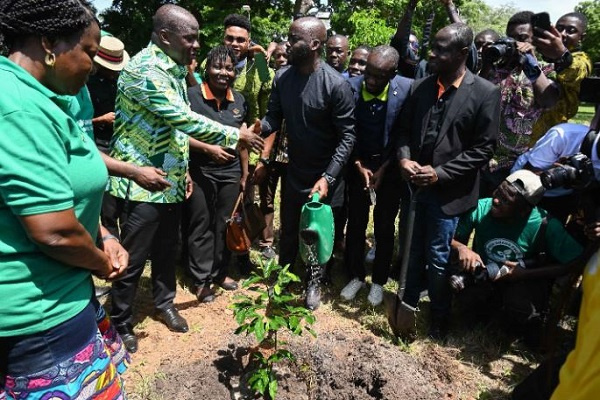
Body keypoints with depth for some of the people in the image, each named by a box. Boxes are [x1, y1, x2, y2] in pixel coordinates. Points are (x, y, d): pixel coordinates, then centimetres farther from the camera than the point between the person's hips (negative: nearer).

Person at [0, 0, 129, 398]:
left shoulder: (38, 99, 8)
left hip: (53, 294, 10)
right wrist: (102, 262, -9)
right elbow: (55, 232, -30)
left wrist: (104, 238, 4)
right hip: (39, 311, -9)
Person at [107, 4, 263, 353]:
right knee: (132, 259, 5)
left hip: (171, 181, 8)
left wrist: (183, 169, 17)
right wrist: (235, 135, -17)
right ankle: (121, 324, 24)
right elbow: (184, 119, -25)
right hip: (143, 182, -8)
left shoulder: (175, 70, 11)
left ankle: (164, 303, 40)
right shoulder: (144, 69, -18)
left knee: (167, 249, 19)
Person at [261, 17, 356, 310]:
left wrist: (328, 178, -25)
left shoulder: (335, 84, -20)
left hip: (323, 176, -4)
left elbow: (347, 136, -18)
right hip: (293, 171, 4)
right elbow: (273, 118, -1)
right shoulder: (282, 76, -5)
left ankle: (314, 282, 37)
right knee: (288, 231, 18)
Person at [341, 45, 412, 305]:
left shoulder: (407, 90, -17)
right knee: (355, 223, 10)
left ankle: (379, 281, 28)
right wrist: (359, 166, -11)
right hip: (358, 164, 2)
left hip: (390, 167, -1)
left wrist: (384, 168, -12)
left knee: (384, 227, 9)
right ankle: (356, 276, 30)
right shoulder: (351, 87, -13)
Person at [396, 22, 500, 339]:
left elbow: (483, 148, -9)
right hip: (415, 185, 4)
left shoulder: (485, 93, -9)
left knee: (438, 259, 8)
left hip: (449, 191, -4)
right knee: (412, 252, 17)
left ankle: (438, 318, 32)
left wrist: (440, 173, -17)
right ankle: (408, 304, 39)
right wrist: (404, 159, -10)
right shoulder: (420, 87, 3)